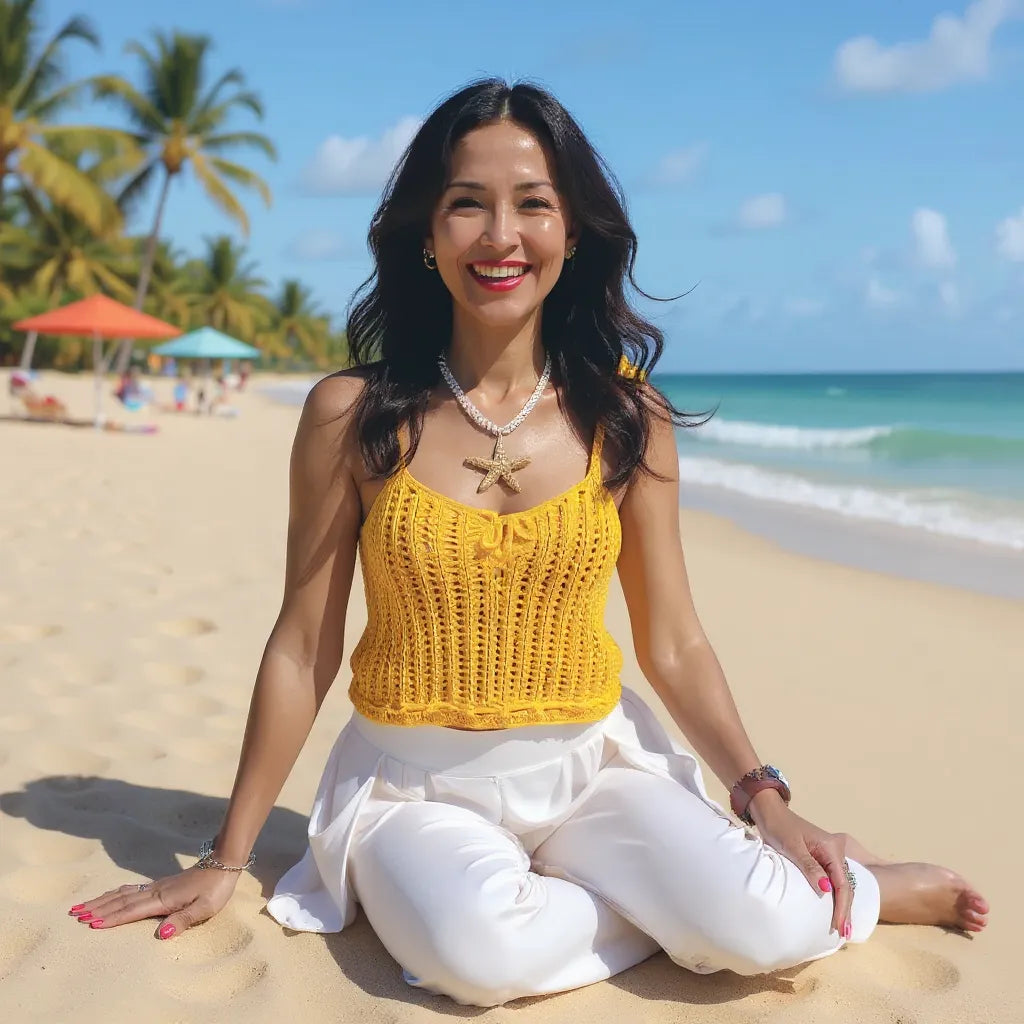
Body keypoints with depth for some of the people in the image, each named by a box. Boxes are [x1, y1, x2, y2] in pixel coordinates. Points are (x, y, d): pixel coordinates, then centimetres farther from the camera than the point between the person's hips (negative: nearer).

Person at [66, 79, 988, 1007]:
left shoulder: (626, 418, -2)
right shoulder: (352, 415, -7)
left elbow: (674, 644, 3)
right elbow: (303, 649, -2)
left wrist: (764, 796, -8)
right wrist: (225, 861, 2)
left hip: (590, 767, 1)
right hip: (418, 785, 0)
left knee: (761, 924, -24)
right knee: (481, 952, -31)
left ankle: (822, 885, 12)